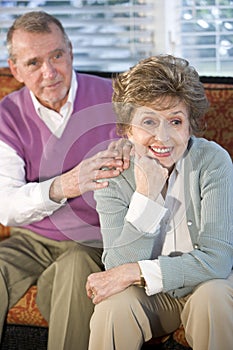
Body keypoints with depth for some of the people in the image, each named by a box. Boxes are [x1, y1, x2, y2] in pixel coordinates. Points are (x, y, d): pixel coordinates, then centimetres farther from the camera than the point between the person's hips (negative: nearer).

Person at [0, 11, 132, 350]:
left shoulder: (111, 98, -6)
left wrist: (129, 148, -31)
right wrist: (62, 187, -33)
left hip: (95, 242, -2)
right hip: (32, 241, 2)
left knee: (75, 268, -34)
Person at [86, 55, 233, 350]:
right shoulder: (112, 174, -13)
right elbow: (118, 268, -23)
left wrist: (137, 271, -27)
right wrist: (147, 195, -32)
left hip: (203, 283, 0)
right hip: (149, 294, 1)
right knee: (114, 303, -30)